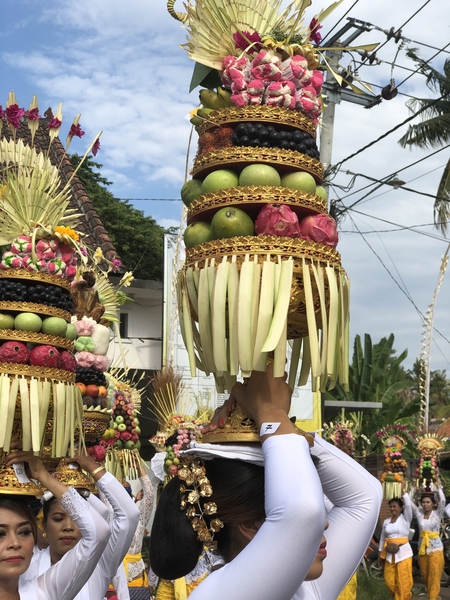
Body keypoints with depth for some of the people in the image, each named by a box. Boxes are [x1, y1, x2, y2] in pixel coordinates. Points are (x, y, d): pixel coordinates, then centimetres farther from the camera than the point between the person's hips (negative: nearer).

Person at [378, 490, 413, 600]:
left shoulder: (405, 519, -3)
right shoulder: (386, 521, 9)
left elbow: (408, 505, -20)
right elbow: (382, 538, 14)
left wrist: (403, 490, -17)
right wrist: (380, 554, 13)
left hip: (403, 553, -4)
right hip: (389, 554, 4)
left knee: (403, 581, -3)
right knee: (389, 580, 7)